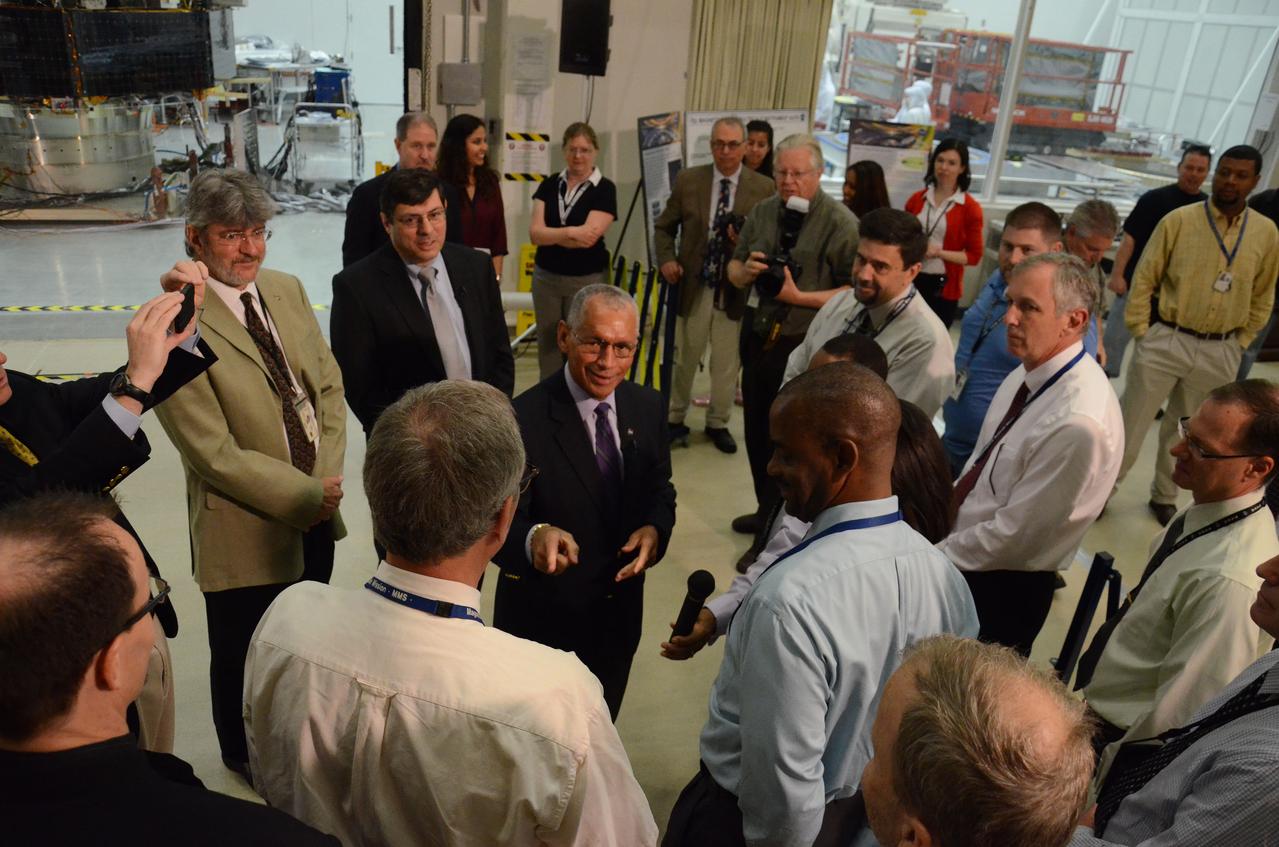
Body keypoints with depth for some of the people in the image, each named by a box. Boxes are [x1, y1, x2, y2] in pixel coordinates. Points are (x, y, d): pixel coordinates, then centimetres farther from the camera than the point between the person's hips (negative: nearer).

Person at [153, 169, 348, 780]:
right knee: (243, 659, 19)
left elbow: (328, 385, 4)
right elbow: (215, 454, -22)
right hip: (246, 531, -6)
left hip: (316, 514, 6)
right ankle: (243, 754, 48)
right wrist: (309, 494, -17)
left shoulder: (287, 290, 0)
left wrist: (329, 475, -9)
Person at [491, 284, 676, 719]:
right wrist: (534, 537, -46)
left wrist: (655, 529, -15)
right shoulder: (522, 421, -24)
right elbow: (500, 525, -24)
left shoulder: (648, 407, -6)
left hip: (620, 614, 5)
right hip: (543, 620, -5)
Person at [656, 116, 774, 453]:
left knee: (726, 362, 10)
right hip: (693, 286, 1)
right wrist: (666, 259, -7)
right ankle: (675, 419, 29)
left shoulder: (763, 188, -2)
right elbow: (664, 227, 9)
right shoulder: (688, 180, 1)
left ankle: (718, 423, 28)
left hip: (736, 289, 0)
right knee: (683, 358, 12)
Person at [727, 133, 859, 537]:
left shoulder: (840, 223, -13)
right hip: (757, 337, 7)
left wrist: (800, 297, -23)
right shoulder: (762, 212, 6)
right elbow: (734, 268, 14)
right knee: (757, 431, 17)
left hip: (803, 346, -6)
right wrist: (746, 271, -8)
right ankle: (766, 511, 37)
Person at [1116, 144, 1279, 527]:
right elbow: (1144, 279, -3)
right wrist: (1141, 331, -6)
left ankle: (1164, 497, 34)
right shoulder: (1179, 219, -7)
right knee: (1131, 423, 5)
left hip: (1220, 353, 3)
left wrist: (1239, 343, 8)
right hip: (1165, 340, -3)